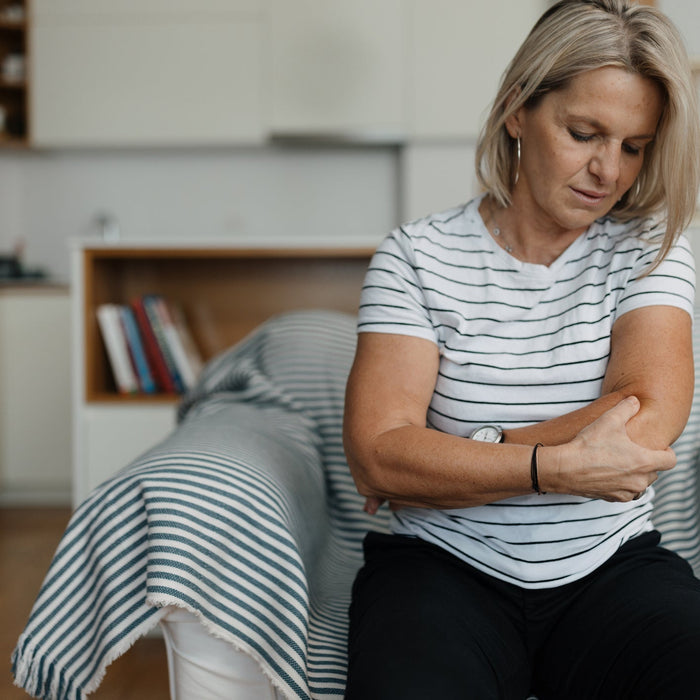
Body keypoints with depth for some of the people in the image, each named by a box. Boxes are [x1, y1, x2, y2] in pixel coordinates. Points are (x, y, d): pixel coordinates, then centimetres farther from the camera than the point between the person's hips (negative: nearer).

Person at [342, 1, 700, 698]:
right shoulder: (417, 256, -1)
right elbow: (375, 454, -11)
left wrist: (446, 460, -12)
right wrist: (557, 467, -19)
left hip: (612, 566, 2)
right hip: (442, 565, -2)